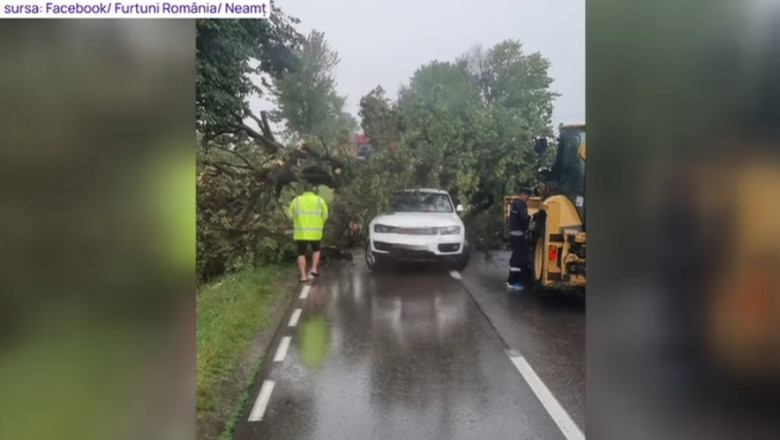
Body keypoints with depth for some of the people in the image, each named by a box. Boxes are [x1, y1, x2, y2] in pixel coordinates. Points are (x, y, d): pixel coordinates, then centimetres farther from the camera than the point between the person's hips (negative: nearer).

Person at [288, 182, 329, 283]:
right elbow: (325, 215, 0)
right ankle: (314, 269, 8)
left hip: (301, 233, 0)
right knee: (316, 250, 23)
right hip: (315, 232, 0)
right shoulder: (319, 200, 1)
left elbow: (290, 214, 3)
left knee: (301, 254, 8)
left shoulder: (296, 200, 2)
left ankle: (303, 276, 2)